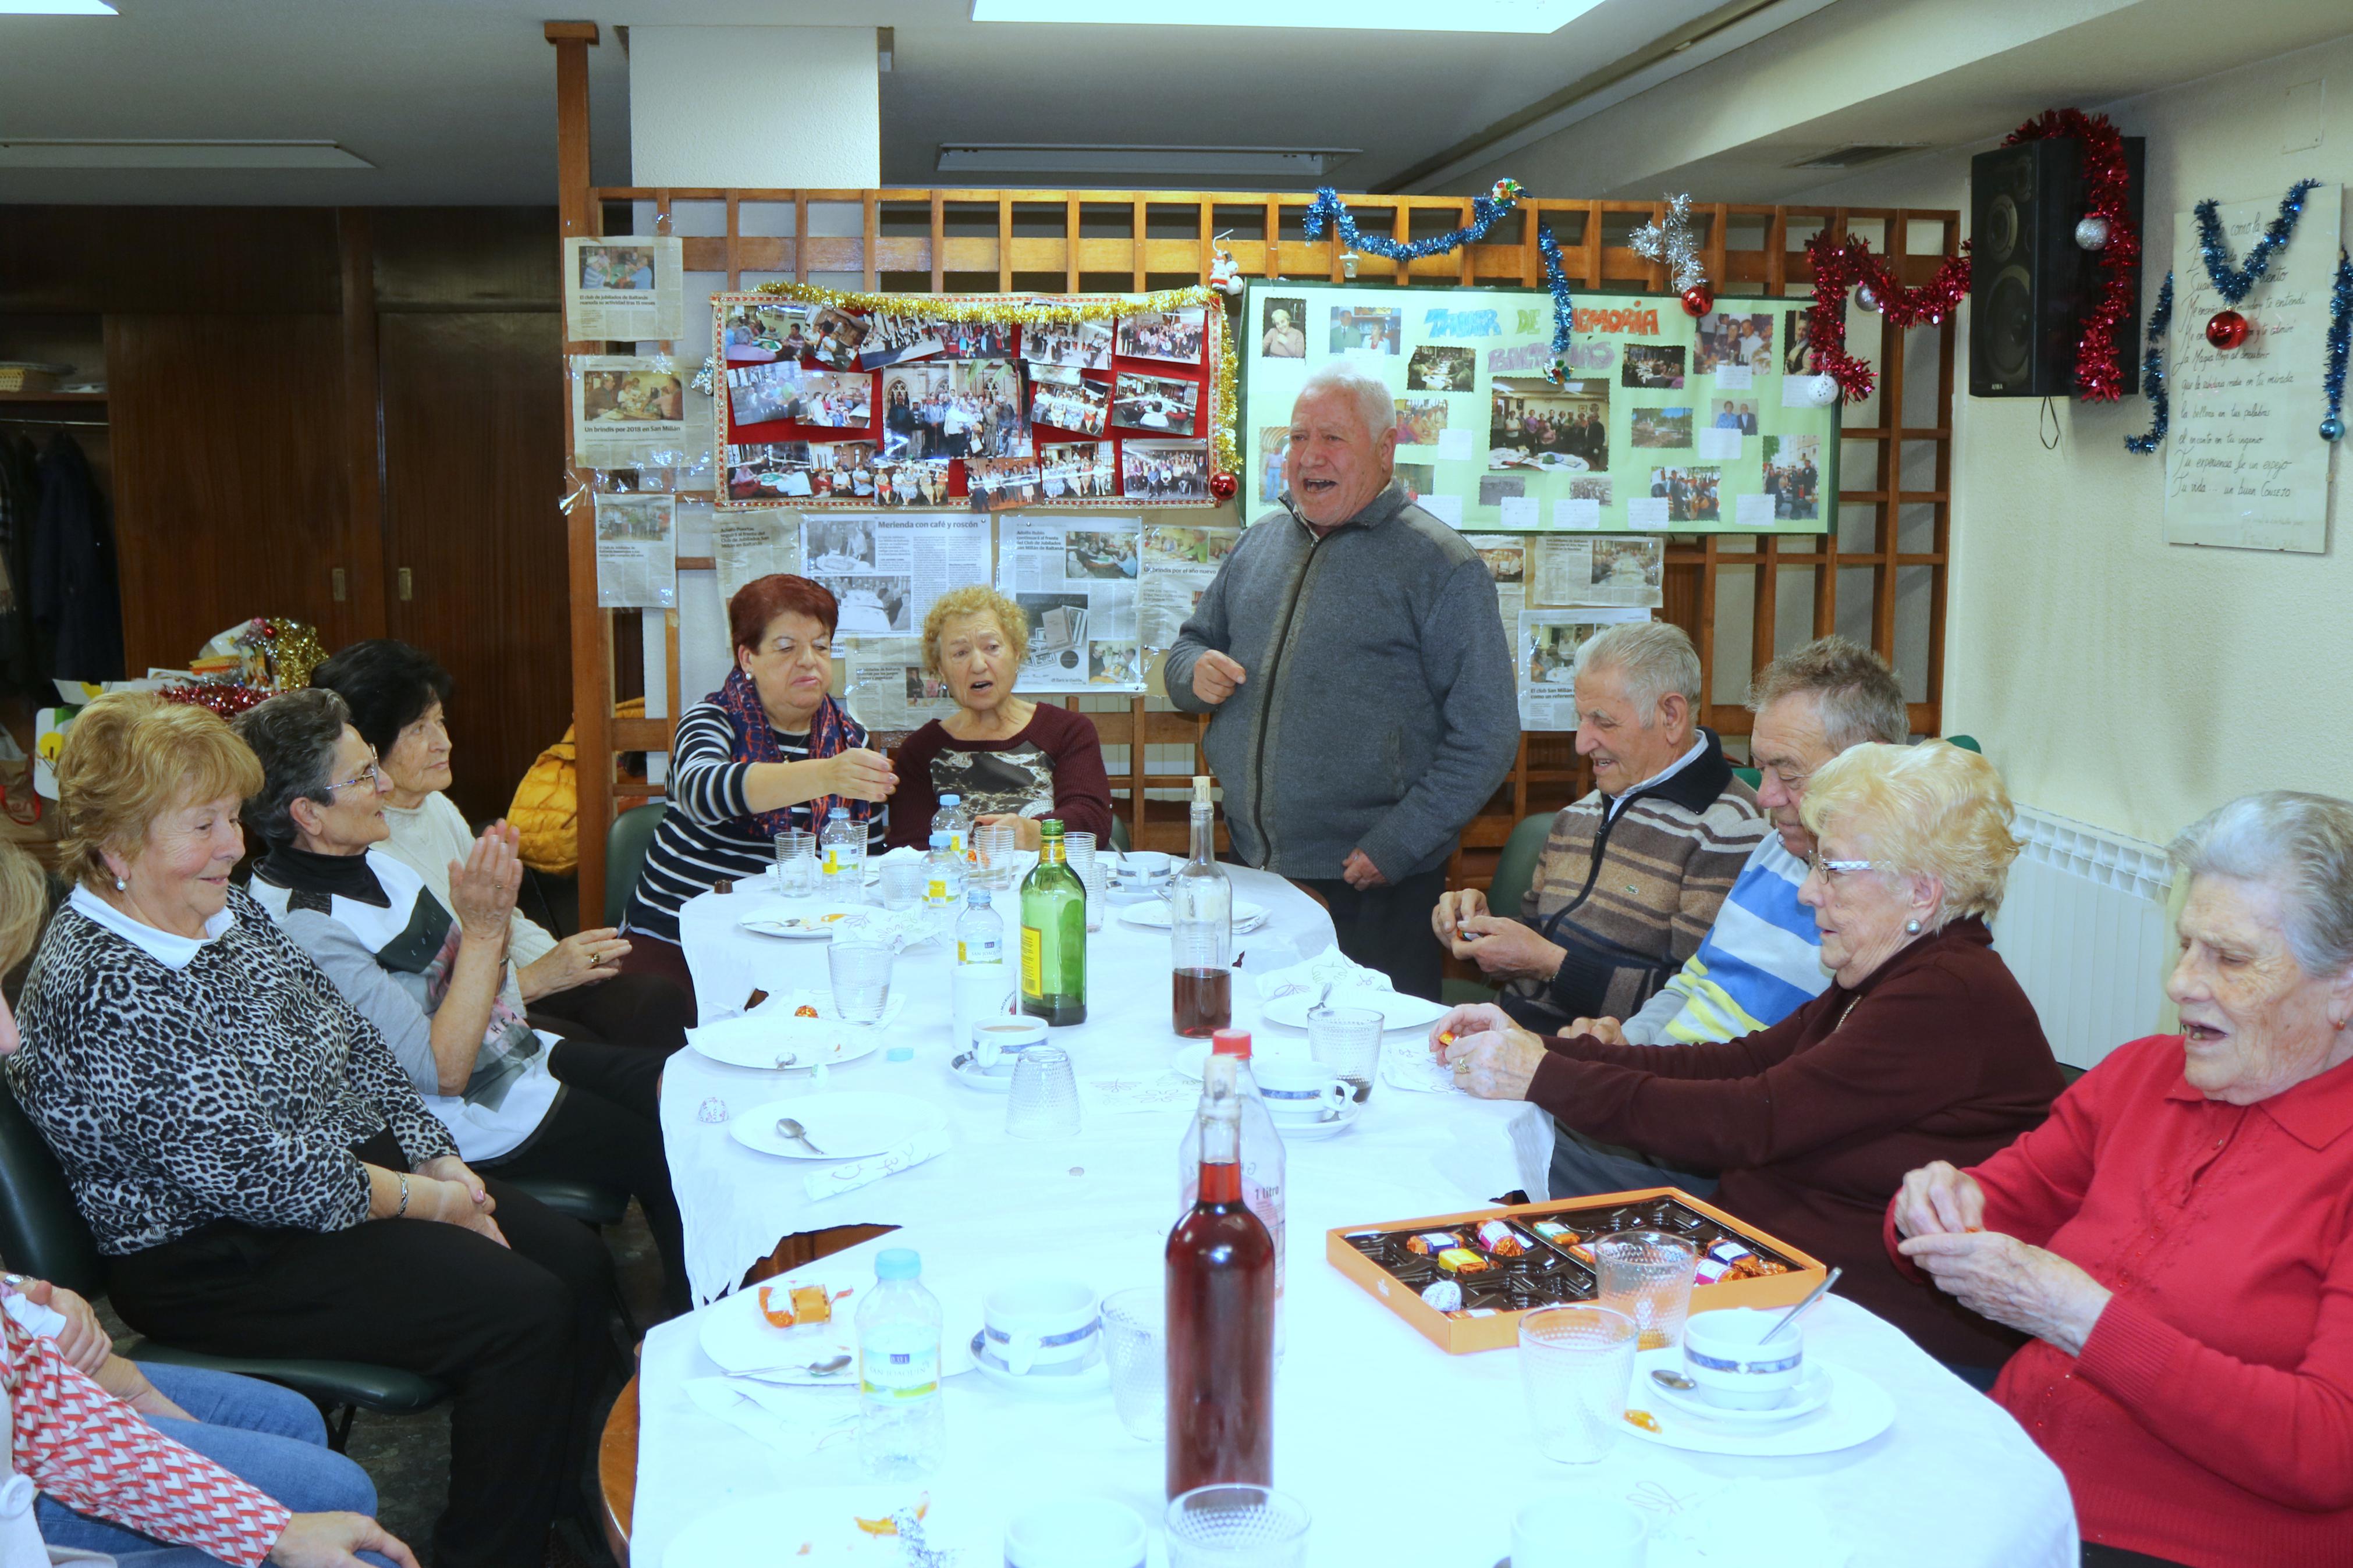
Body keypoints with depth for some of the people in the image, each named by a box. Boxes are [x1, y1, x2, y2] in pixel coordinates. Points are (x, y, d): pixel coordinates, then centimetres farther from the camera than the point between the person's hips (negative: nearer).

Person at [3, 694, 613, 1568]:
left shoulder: (227, 910, 5)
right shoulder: (102, 987, -23)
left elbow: (352, 1041, 12)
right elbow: (248, 1174, -25)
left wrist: (438, 1160, 0)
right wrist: (425, 1201, -16)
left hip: (344, 1166, 9)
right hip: (219, 1259, -9)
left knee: (579, 1264, 0)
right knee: (525, 1314, -20)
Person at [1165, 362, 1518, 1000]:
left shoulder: (1440, 565, -8)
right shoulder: (1259, 544, 12)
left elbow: (1486, 738, -13)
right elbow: (1193, 642, 24)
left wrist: (1394, 848, -18)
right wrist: (1196, 672, -1)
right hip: (1251, 870, 5)